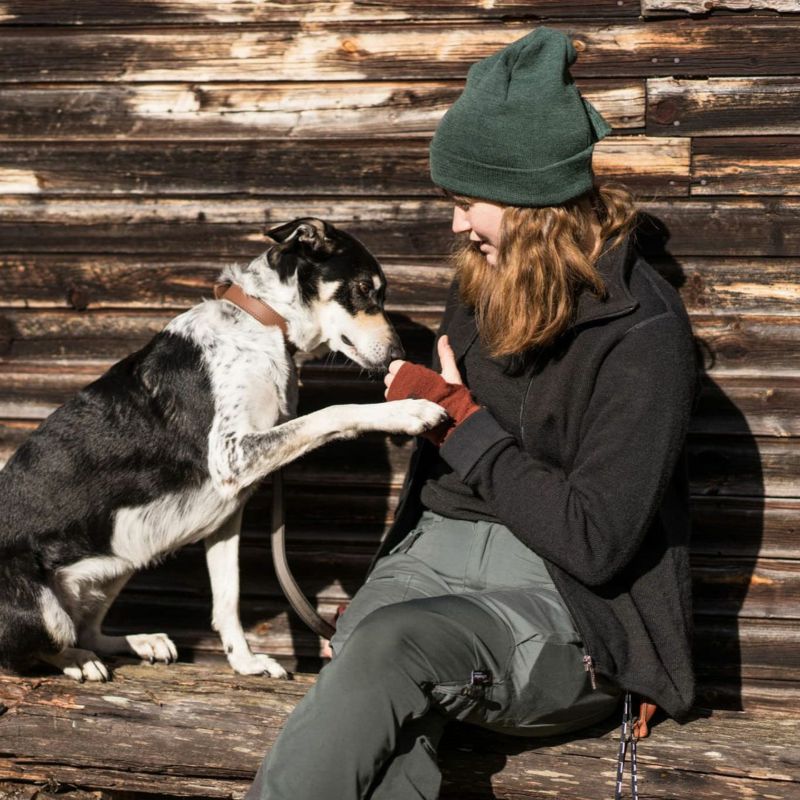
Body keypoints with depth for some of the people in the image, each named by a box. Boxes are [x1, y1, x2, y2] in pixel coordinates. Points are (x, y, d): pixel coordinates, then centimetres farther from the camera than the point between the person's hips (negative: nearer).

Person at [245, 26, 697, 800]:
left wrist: (459, 418, -9)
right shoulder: (484, 286, 12)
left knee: (390, 645, -36)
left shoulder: (641, 333, -10)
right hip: (432, 555, 5)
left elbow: (595, 544, -16)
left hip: (560, 601, -5)